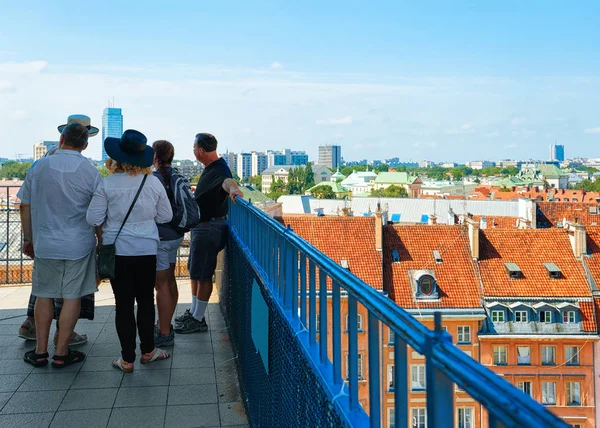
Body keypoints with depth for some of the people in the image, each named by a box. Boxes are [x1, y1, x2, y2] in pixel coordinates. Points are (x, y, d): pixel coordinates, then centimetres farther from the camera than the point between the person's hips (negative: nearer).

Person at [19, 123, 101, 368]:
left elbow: (25, 206, 6)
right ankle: (61, 354, 12)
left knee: (44, 296, 13)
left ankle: (40, 352, 20)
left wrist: (28, 239, 16)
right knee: (72, 297, 6)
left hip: (45, 244, 2)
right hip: (79, 245, -2)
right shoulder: (90, 172, -5)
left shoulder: (40, 167, 0)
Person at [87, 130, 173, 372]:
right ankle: (147, 351, 27)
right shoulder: (154, 183, -5)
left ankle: (127, 359, 12)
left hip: (118, 250, -2)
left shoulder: (107, 184, -12)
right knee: (146, 300, 15)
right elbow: (165, 217, 3)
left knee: (124, 304, 6)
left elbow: (93, 219, -7)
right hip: (147, 250, 2)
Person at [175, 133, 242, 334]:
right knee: (194, 271, 19)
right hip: (201, 225, 11)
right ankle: (193, 312, 32)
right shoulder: (210, 168, 11)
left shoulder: (219, 169, -22)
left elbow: (226, 180, -47)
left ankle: (198, 320, 8)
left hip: (209, 228, -11)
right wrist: (195, 190, 53)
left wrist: (233, 188, -70)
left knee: (202, 275, -2)